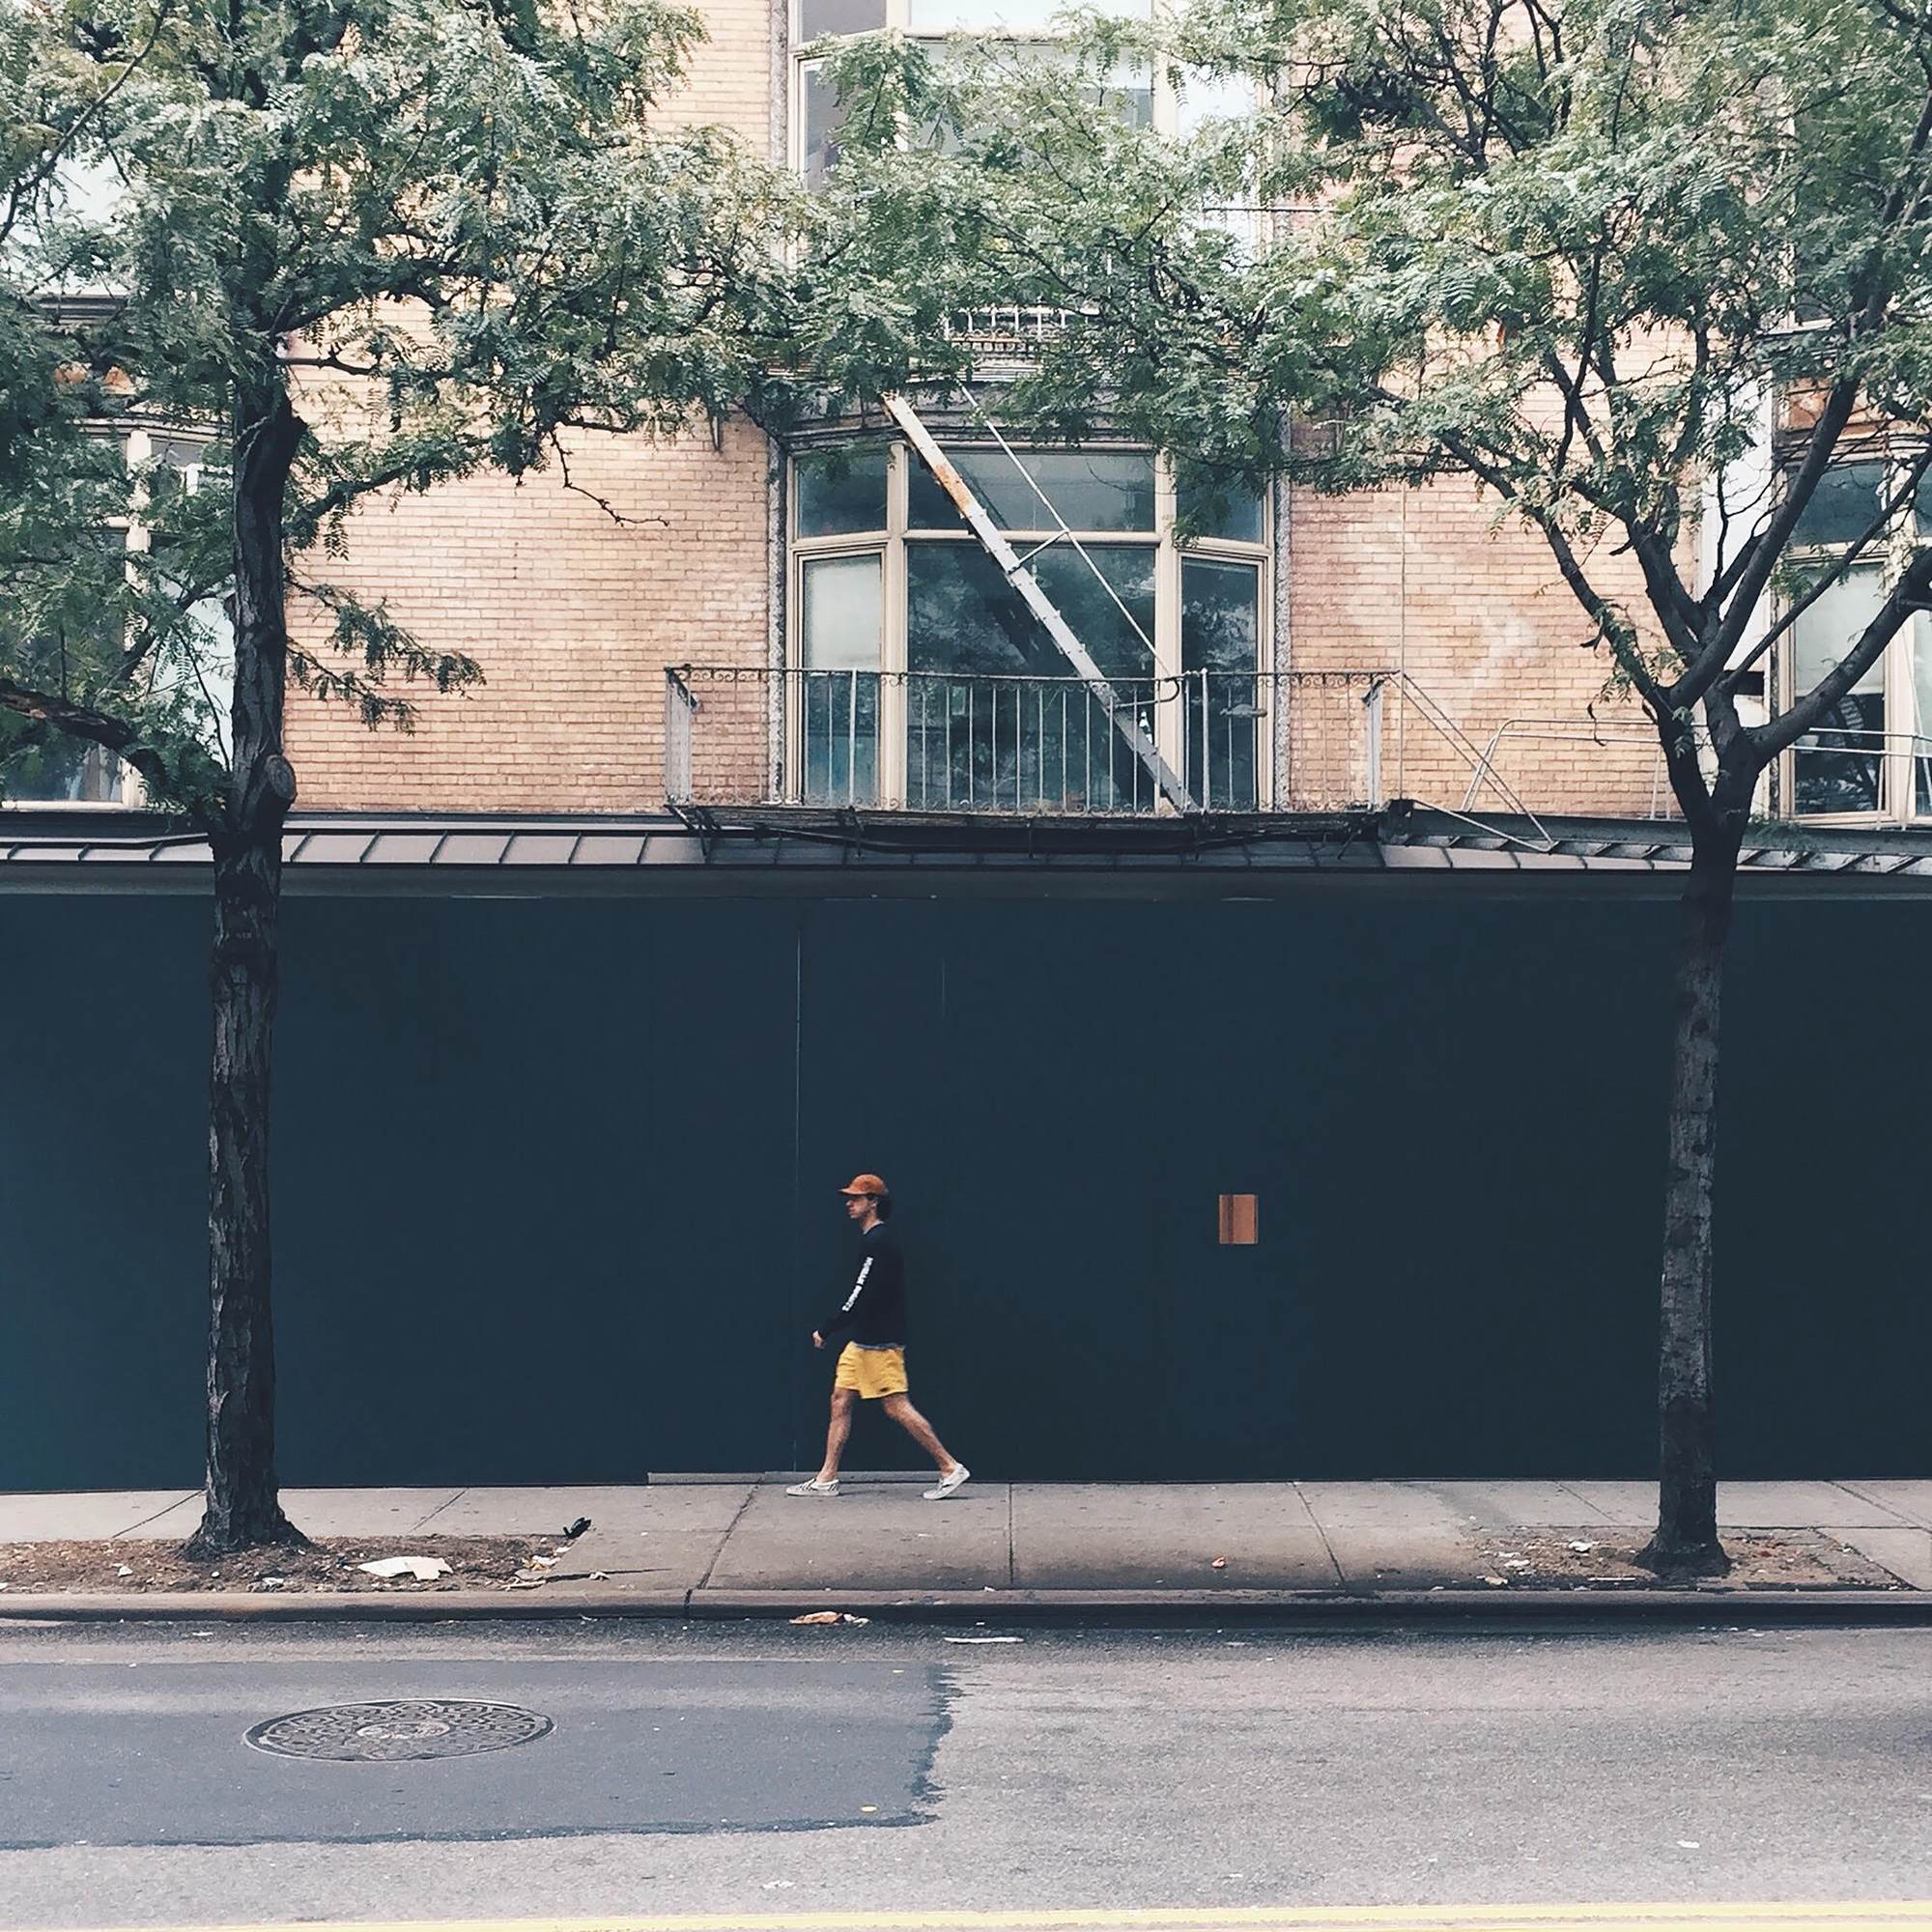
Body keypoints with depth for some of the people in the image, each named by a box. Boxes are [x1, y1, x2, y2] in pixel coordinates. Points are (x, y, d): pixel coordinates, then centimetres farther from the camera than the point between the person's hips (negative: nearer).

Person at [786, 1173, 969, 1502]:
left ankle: (950, 1468, -2)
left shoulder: (878, 1242, -17)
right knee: (840, 1399, 9)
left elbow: (861, 1297, -22)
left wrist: (825, 1329, -16)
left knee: (897, 1408, -8)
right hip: (862, 1342, 10)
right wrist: (830, 1327, 18)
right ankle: (826, 1478, 13)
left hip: (880, 1344, -10)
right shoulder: (873, 1239, 14)